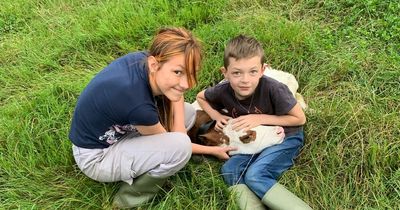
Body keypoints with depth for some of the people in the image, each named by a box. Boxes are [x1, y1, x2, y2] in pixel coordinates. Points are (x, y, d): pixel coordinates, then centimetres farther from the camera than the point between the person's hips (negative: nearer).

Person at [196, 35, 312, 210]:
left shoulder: (273, 89, -29)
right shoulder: (223, 91, -15)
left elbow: (300, 119, -14)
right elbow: (200, 97, 9)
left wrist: (260, 119, -22)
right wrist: (217, 117, -9)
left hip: (286, 137, -5)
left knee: (255, 175, -27)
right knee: (229, 170, -20)